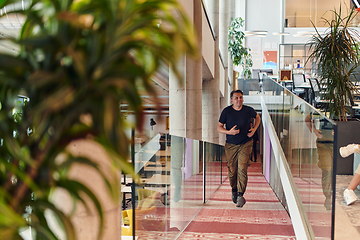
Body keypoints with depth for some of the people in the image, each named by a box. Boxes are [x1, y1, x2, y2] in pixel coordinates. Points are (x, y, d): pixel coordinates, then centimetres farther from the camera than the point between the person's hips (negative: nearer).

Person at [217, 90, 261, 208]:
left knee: (242, 168, -15)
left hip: (246, 144, -1)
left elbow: (257, 117, 20)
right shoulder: (226, 111, -4)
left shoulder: (249, 110, -1)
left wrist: (254, 129, 5)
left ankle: (240, 194, -13)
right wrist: (229, 132, -19)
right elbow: (219, 127, -1)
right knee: (232, 170, 6)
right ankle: (234, 189, 33)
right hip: (231, 145, 1)